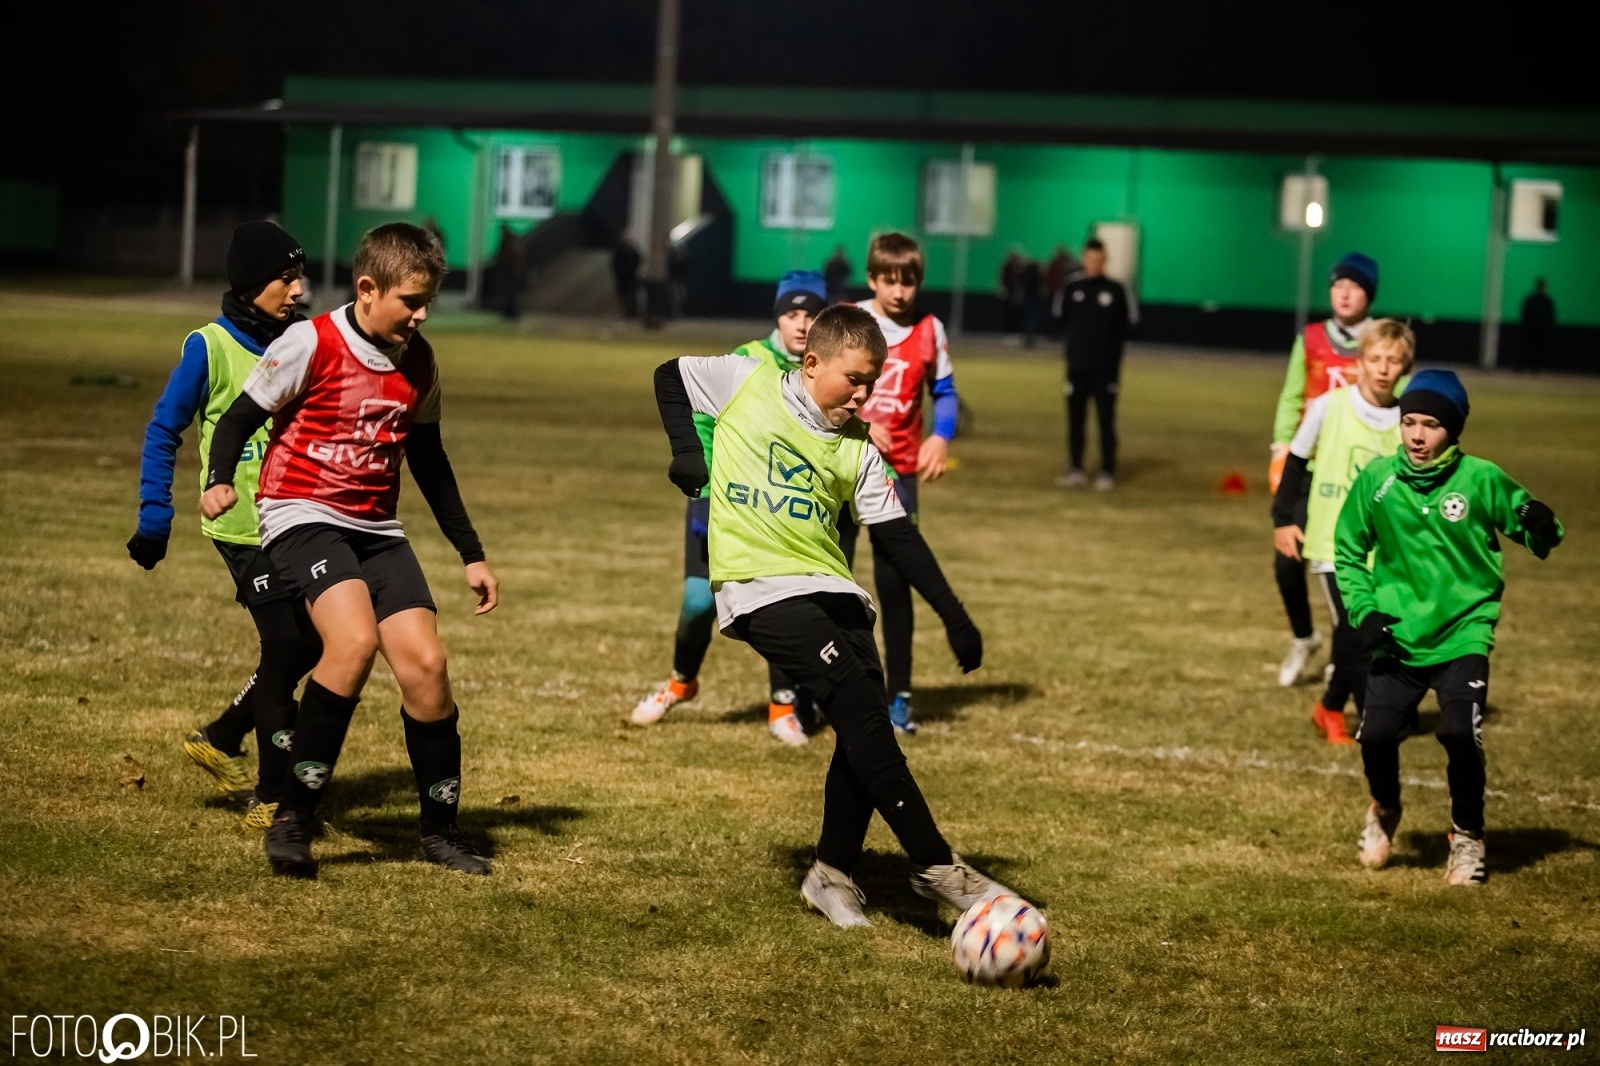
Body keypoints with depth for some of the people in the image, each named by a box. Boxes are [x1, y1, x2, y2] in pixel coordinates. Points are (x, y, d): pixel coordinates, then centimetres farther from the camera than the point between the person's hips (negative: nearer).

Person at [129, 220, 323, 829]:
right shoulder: (211, 347, -10)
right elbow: (164, 432, -3)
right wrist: (154, 517, -6)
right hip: (244, 523, -6)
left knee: (308, 644, 8)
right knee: (286, 647, -7)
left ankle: (220, 740, 29)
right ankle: (273, 798, 3)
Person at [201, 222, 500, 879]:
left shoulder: (419, 363, 7)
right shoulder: (311, 345, -10)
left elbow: (429, 460, 19)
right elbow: (241, 417, -4)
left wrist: (471, 554, 21)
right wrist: (219, 482, -24)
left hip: (376, 527, 6)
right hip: (302, 517, -6)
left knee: (424, 661, -8)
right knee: (355, 639, -29)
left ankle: (440, 830, 10)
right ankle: (293, 818, -19)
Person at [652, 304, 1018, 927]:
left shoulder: (856, 449, 11)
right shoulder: (747, 382, 2)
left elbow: (898, 536, 10)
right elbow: (669, 377, 15)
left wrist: (953, 615, 3)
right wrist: (687, 451, 1)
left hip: (831, 588, 6)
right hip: (760, 587, -6)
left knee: (865, 728, -4)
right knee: (861, 710, -19)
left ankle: (833, 874, 15)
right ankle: (934, 865, -18)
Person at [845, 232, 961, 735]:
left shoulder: (929, 330, 0)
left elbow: (945, 392, 8)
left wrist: (941, 436, -11)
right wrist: (856, 425, -23)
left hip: (897, 471, 1)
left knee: (894, 582, 1)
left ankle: (899, 695, 9)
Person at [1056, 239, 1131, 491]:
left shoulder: (1115, 290, 2)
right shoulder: (1073, 288, 8)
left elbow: (1123, 327, 2)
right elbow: (1064, 319, 12)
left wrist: (1113, 348, -7)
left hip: (1105, 366, -3)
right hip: (1077, 364, 3)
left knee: (1106, 420, -1)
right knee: (1075, 418, 6)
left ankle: (1107, 473, 3)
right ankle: (1076, 470, 14)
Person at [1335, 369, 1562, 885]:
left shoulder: (1481, 479, -8)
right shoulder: (1376, 479, -3)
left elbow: (1536, 536, 1)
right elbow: (1348, 550, 10)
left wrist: (1540, 527, -23)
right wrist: (1364, 609, -3)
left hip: (1463, 634, -2)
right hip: (1396, 638, 2)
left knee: (1459, 735, -17)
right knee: (1376, 733, -9)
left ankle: (1467, 836, 9)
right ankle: (1384, 811, 26)